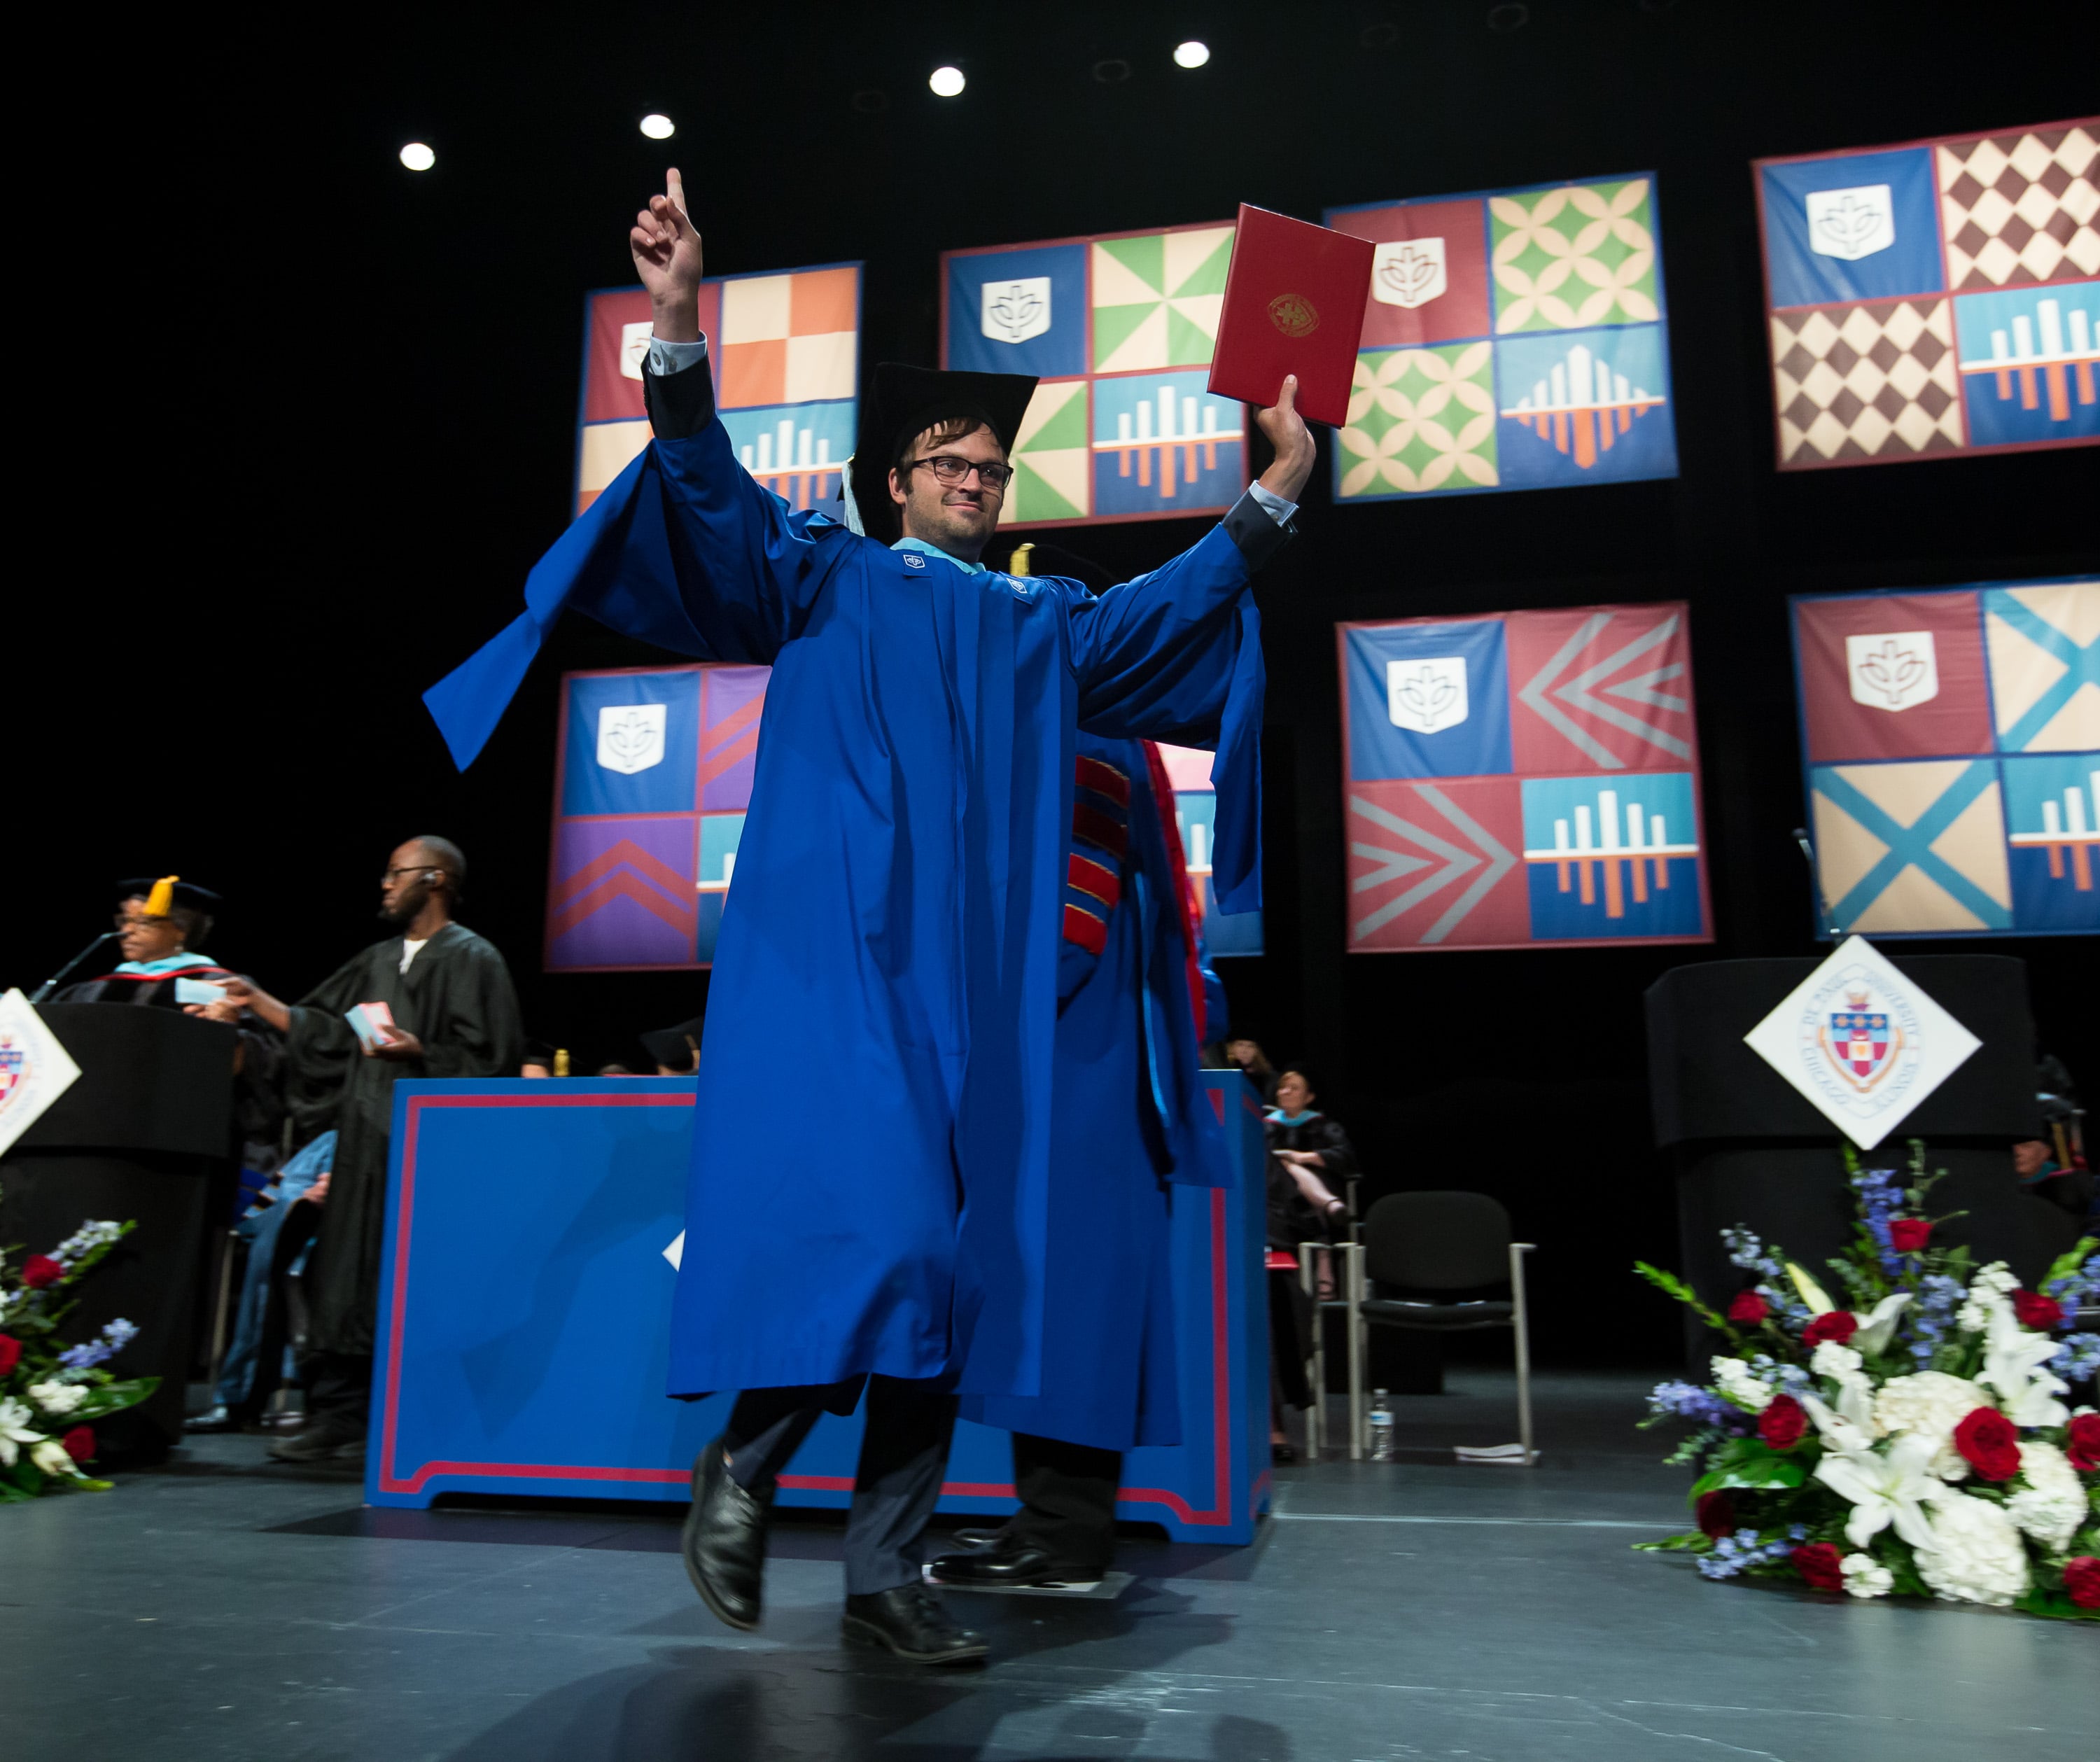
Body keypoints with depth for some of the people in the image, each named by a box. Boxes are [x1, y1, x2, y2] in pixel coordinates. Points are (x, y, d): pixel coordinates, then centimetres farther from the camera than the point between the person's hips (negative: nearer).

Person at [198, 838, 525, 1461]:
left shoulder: (471, 960, -4)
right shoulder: (380, 960, 19)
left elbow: (490, 1058, -10)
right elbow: (323, 1029, 22)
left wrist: (419, 1051, -20)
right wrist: (257, 1001, 17)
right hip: (366, 1139, 8)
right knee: (348, 1281, 7)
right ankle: (339, 1416, 13)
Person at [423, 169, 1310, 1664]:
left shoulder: (1043, 626, 26)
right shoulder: (823, 579, 13)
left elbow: (1171, 605, 20)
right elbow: (708, 493, -1)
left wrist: (1276, 493, 11)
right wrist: (679, 327, -14)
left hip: (978, 979, 5)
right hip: (833, 954, -4)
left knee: (954, 1255, 1)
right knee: (873, 1221, -20)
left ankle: (886, 1569, 10)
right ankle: (744, 1460, 5)